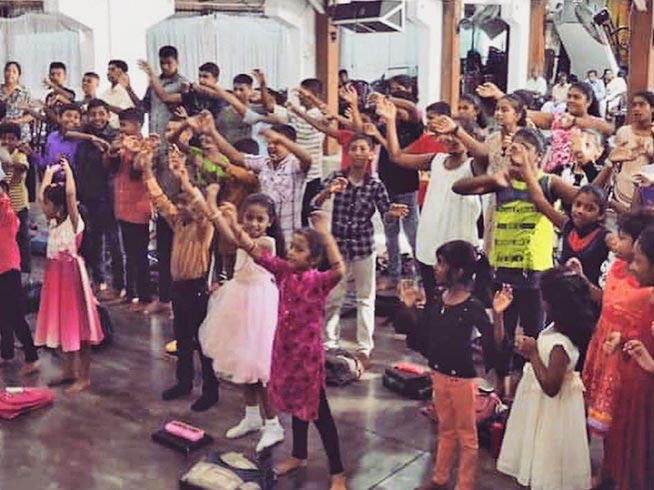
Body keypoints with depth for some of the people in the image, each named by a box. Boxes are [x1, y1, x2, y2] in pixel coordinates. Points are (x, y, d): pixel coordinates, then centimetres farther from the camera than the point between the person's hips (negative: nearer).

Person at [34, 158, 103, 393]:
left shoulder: (73, 222, -13)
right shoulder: (54, 222, 8)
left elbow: (70, 193, -25)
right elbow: (41, 196, 13)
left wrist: (67, 169, -13)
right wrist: (50, 172, 17)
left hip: (70, 274, -8)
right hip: (55, 274, 8)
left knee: (77, 325, -2)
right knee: (61, 323, 14)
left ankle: (84, 377, 5)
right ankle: (68, 371, 27)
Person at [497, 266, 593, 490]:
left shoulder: (560, 344, -31)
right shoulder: (556, 328, -4)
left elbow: (550, 386, -28)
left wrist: (532, 354, -24)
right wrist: (531, 350, -5)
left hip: (550, 411, -9)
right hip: (542, 406, 9)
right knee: (541, 465, 25)